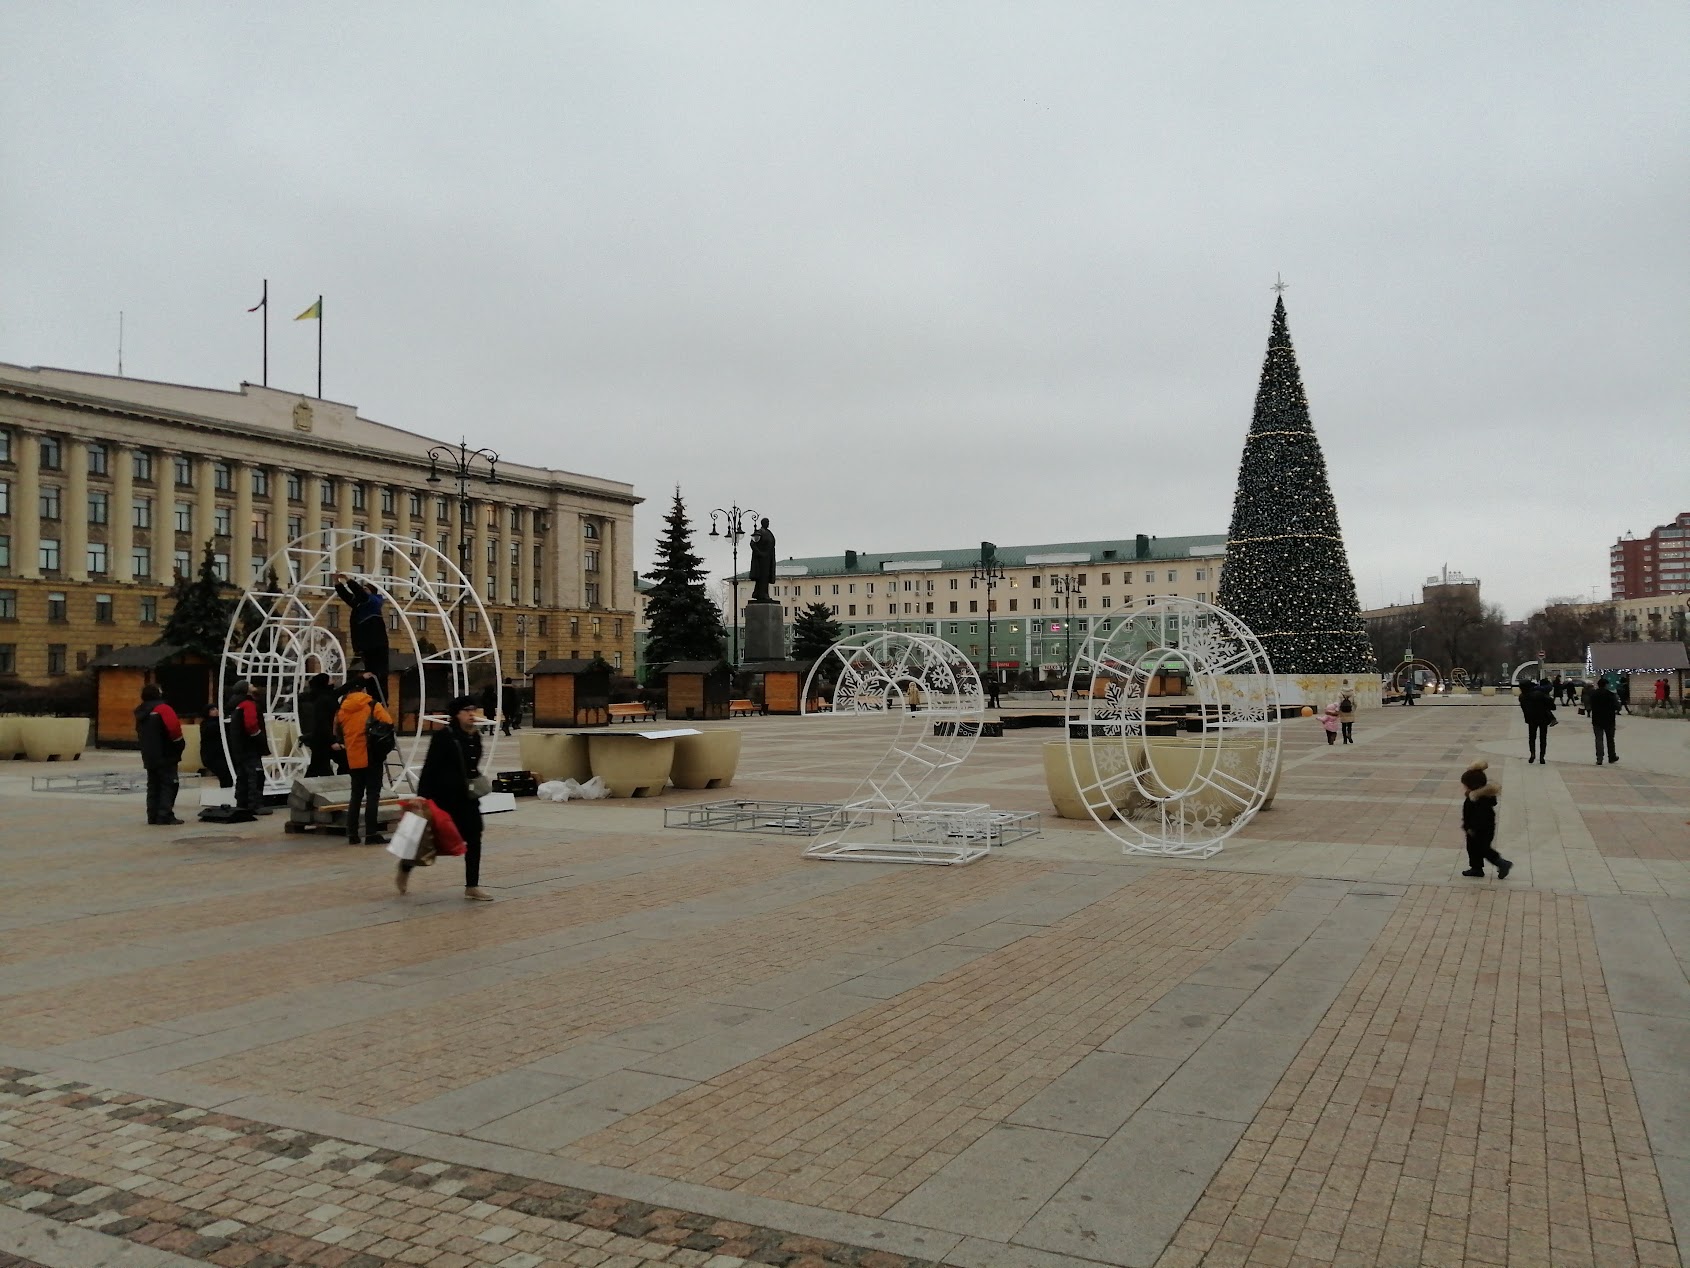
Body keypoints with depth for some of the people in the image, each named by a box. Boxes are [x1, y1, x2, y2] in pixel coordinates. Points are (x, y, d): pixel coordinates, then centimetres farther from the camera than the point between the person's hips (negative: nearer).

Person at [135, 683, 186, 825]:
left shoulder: (140, 712, 14)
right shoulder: (162, 708, -13)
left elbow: (139, 734, 19)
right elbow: (174, 728, -21)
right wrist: (180, 744, -7)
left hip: (149, 756, 8)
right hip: (166, 755, -8)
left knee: (153, 786, 12)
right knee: (168, 785, -5)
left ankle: (153, 816, 11)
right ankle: (165, 816, -10)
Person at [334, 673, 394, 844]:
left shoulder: (341, 708, 8)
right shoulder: (373, 705, -6)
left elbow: (337, 731, 13)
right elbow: (389, 725, -12)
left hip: (353, 758, 5)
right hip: (371, 757, -5)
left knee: (356, 795, 14)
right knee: (372, 794, -2)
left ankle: (352, 833, 13)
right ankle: (371, 834, -6)